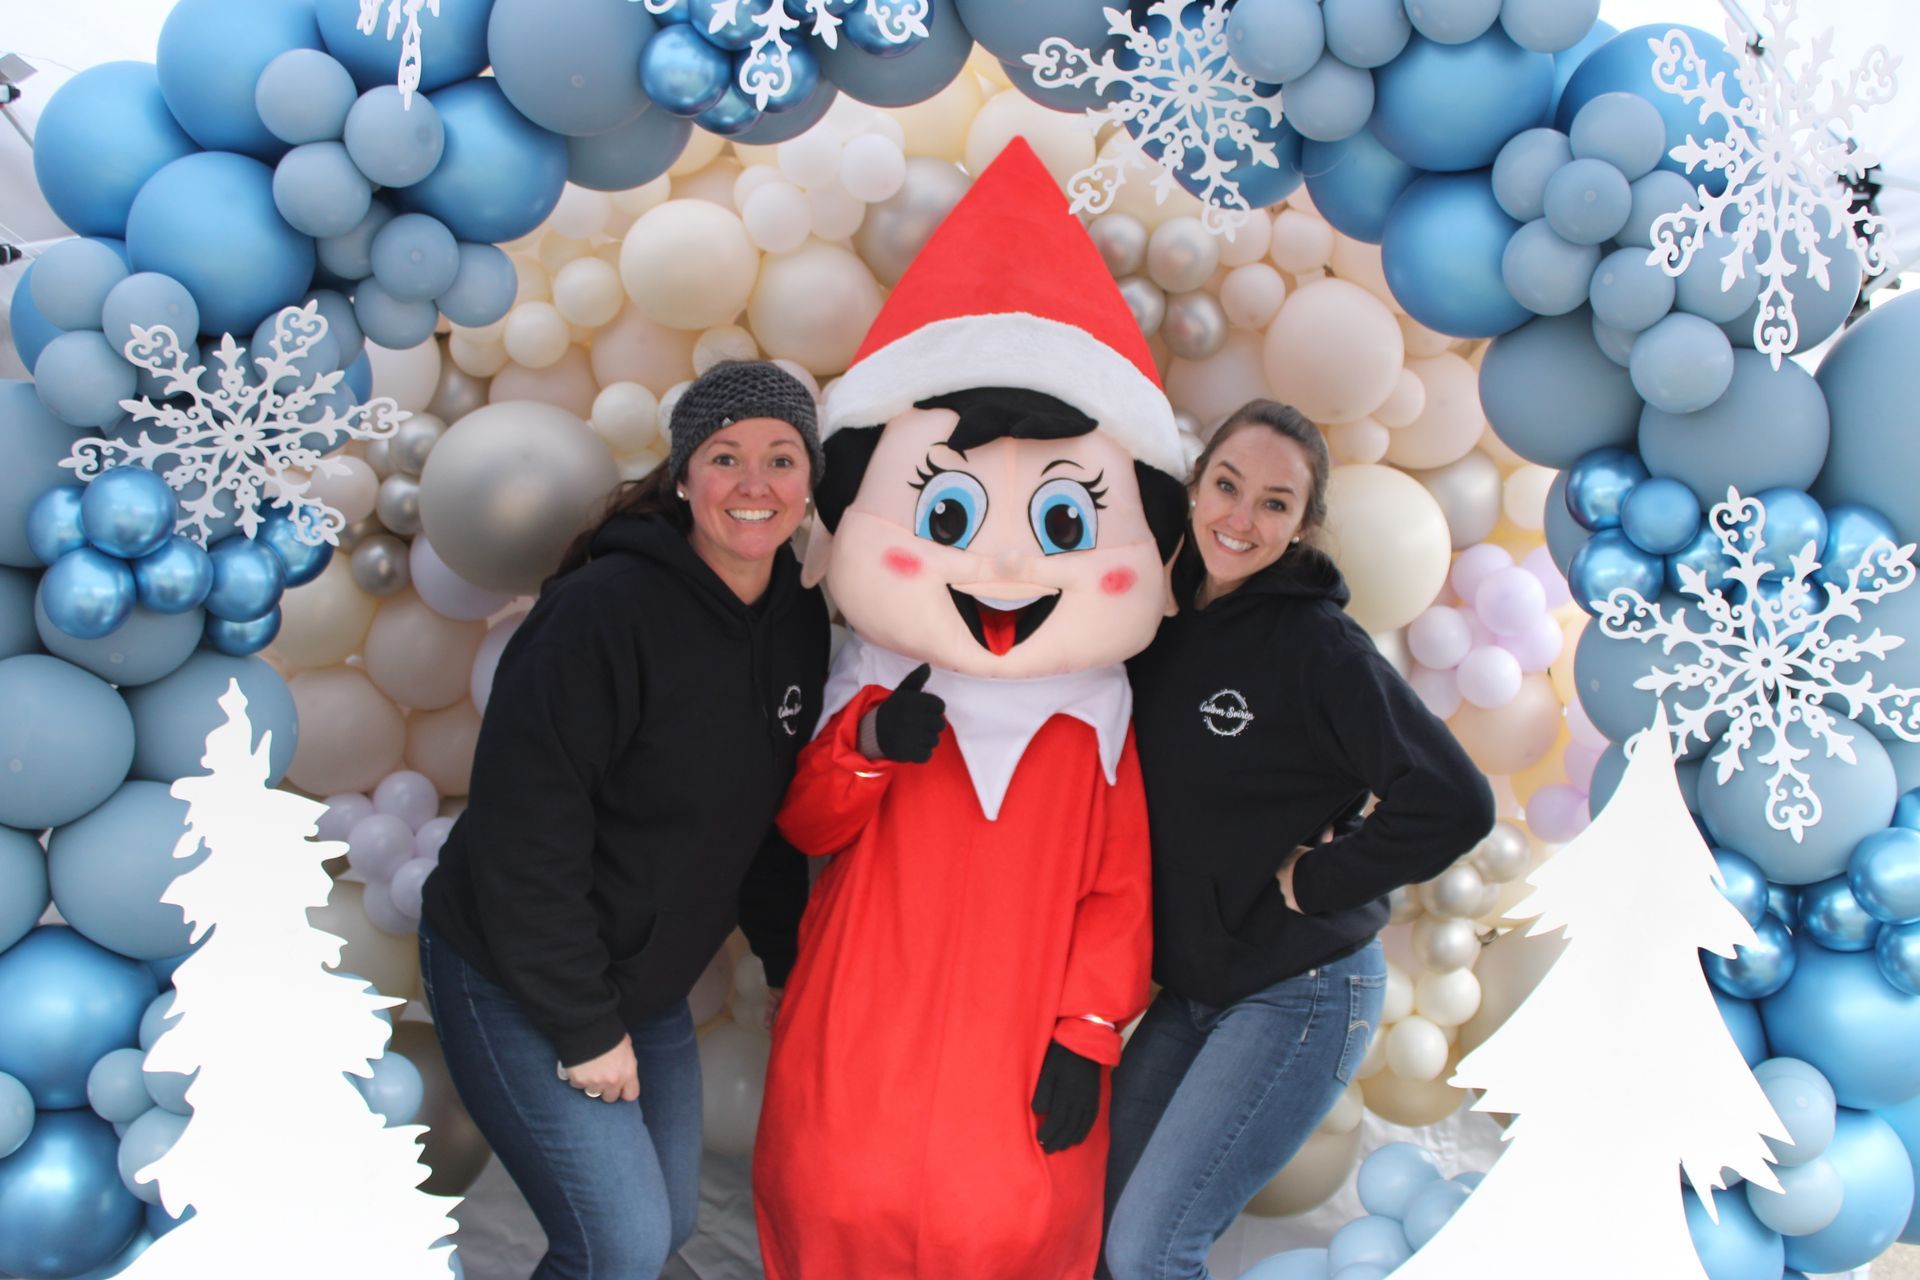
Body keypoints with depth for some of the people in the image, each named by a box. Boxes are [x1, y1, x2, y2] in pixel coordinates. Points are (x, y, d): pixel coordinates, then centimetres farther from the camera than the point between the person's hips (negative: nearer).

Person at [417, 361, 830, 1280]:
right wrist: (583, 1028, -19)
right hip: (516, 980, -7)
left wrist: (793, 964, 10)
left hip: (646, 982, 7)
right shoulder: (603, 613, -24)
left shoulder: (800, 623, -2)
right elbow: (526, 840, -23)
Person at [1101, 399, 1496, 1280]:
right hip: (1188, 987, 7)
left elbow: (1455, 803, -22)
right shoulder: (1167, 628, 2)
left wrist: (1311, 880, -16)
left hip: (1300, 995, -7)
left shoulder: (1317, 644, -16)